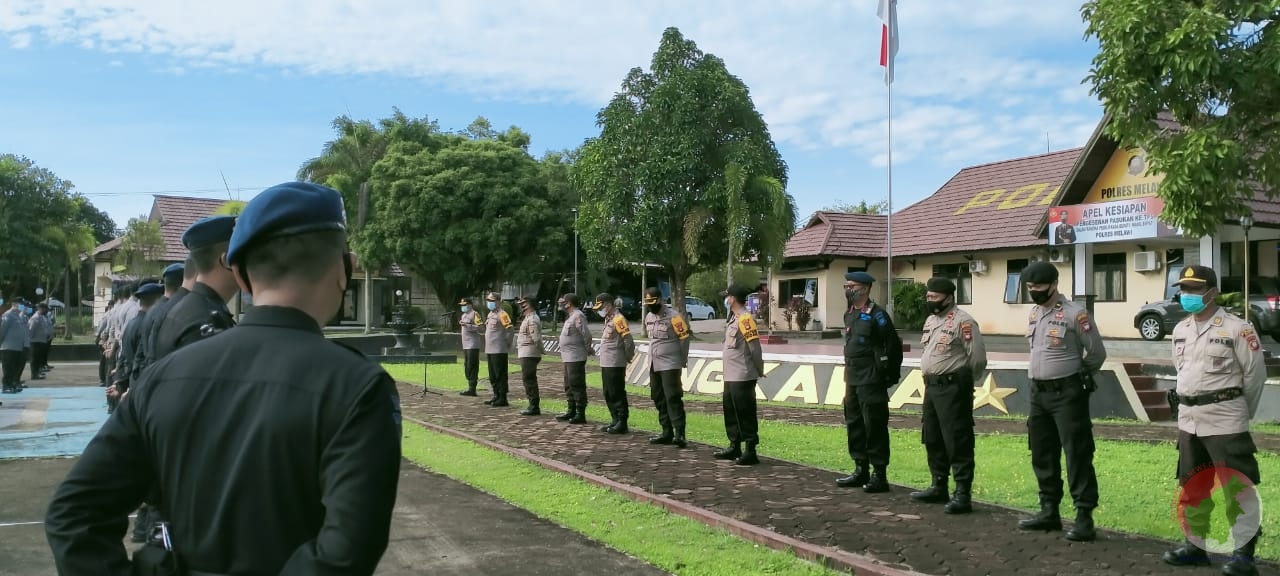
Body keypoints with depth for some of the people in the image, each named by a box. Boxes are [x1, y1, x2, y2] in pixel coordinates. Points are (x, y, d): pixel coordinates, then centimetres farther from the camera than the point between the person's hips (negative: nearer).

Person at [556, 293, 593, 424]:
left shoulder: (578, 316, -15)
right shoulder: (570, 316, 17)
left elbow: (586, 334, -22)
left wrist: (588, 349, -12)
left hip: (576, 358, -11)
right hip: (568, 358, 11)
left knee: (577, 385, -8)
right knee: (569, 385, 17)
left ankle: (581, 414, -5)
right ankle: (571, 411, 26)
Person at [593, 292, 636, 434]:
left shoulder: (618, 319, -15)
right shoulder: (608, 319, 16)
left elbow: (628, 341, -19)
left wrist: (628, 357, -8)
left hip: (615, 364, -10)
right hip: (606, 364, 10)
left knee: (617, 394, -5)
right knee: (609, 394, 14)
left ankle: (622, 423, 0)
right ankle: (615, 420, 22)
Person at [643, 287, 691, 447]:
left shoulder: (673, 317, -12)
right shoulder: (648, 317, 11)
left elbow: (684, 339, -9)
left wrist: (682, 361, -3)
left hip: (670, 365, -8)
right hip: (654, 365, 8)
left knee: (673, 398, -13)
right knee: (659, 399, 11)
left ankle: (679, 433, -13)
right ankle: (667, 432, 18)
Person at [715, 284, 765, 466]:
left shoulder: (745, 318, -15)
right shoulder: (732, 318, 15)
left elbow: (755, 347, -18)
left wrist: (759, 370, -11)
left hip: (743, 377, -10)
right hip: (730, 376, 10)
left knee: (745, 414, -5)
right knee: (730, 411, 17)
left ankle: (751, 452, 1)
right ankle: (734, 447, 28)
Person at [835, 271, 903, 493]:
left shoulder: (877, 315, -12)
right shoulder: (849, 314, 14)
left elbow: (894, 345, -12)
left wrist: (890, 374, -8)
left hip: (871, 381, -9)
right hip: (852, 380, 9)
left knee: (875, 427, -4)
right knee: (854, 425, 13)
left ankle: (879, 475, 3)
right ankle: (860, 471, 24)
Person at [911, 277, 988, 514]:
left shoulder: (963, 321, -14)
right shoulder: (930, 320, 14)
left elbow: (978, 357, -15)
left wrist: (963, 380, -2)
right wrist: (931, 377, 16)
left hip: (953, 388, -9)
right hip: (931, 386, 10)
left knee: (958, 442, -7)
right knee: (932, 439, 16)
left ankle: (963, 494, -2)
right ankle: (938, 487, 28)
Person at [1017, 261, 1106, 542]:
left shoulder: (1075, 314, -13)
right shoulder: (1033, 314, 11)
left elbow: (1097, 353, -8)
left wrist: (1077, 377, 4)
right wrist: (1041, 377, 15)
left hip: (1067, 394, -8)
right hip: (1038, 392, 8)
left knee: (1077, 455, -5)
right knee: (1042, 455, 14)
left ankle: (1084, 517, 1)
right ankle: (1049, 512, 25)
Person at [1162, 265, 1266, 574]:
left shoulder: (1236, 329, -11)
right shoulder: (1180, 330, 10)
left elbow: (1255, 374, -5)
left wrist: (1243, 413, 3)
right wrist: (1190, 403, 15)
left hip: (1225, 421, -7)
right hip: (1188, 419, 7)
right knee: (1192, 487, 15)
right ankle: (1195, 546, 26)